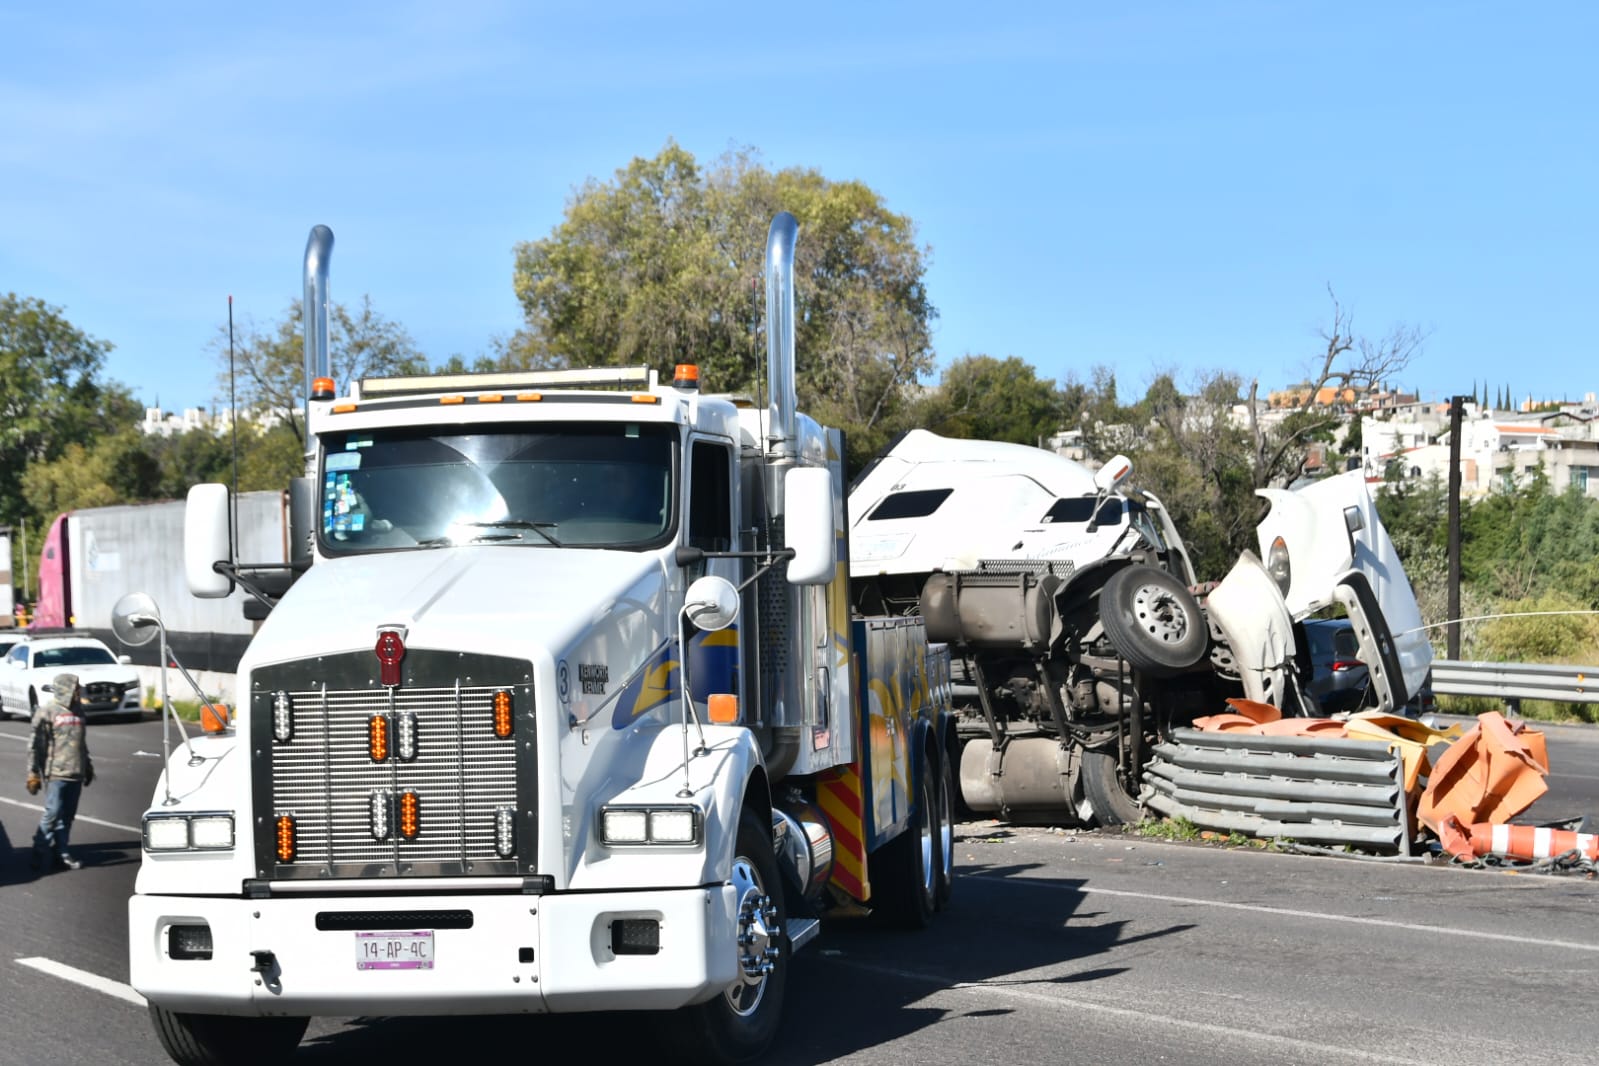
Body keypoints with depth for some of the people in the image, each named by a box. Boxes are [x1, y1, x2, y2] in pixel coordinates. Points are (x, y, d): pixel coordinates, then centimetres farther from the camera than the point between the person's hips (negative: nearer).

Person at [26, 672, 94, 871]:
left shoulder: (76, 711, 15)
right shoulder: (47, 711, -7)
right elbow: (37, 745, -8)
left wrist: (88, 767, 26)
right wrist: (33, 773, -11)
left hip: (75, 773, 7)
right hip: (56, 773, -7)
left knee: (67, 816, 8)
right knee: (53, 813, -8)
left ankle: (60, 853, 13)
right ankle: (40, 853, 2)